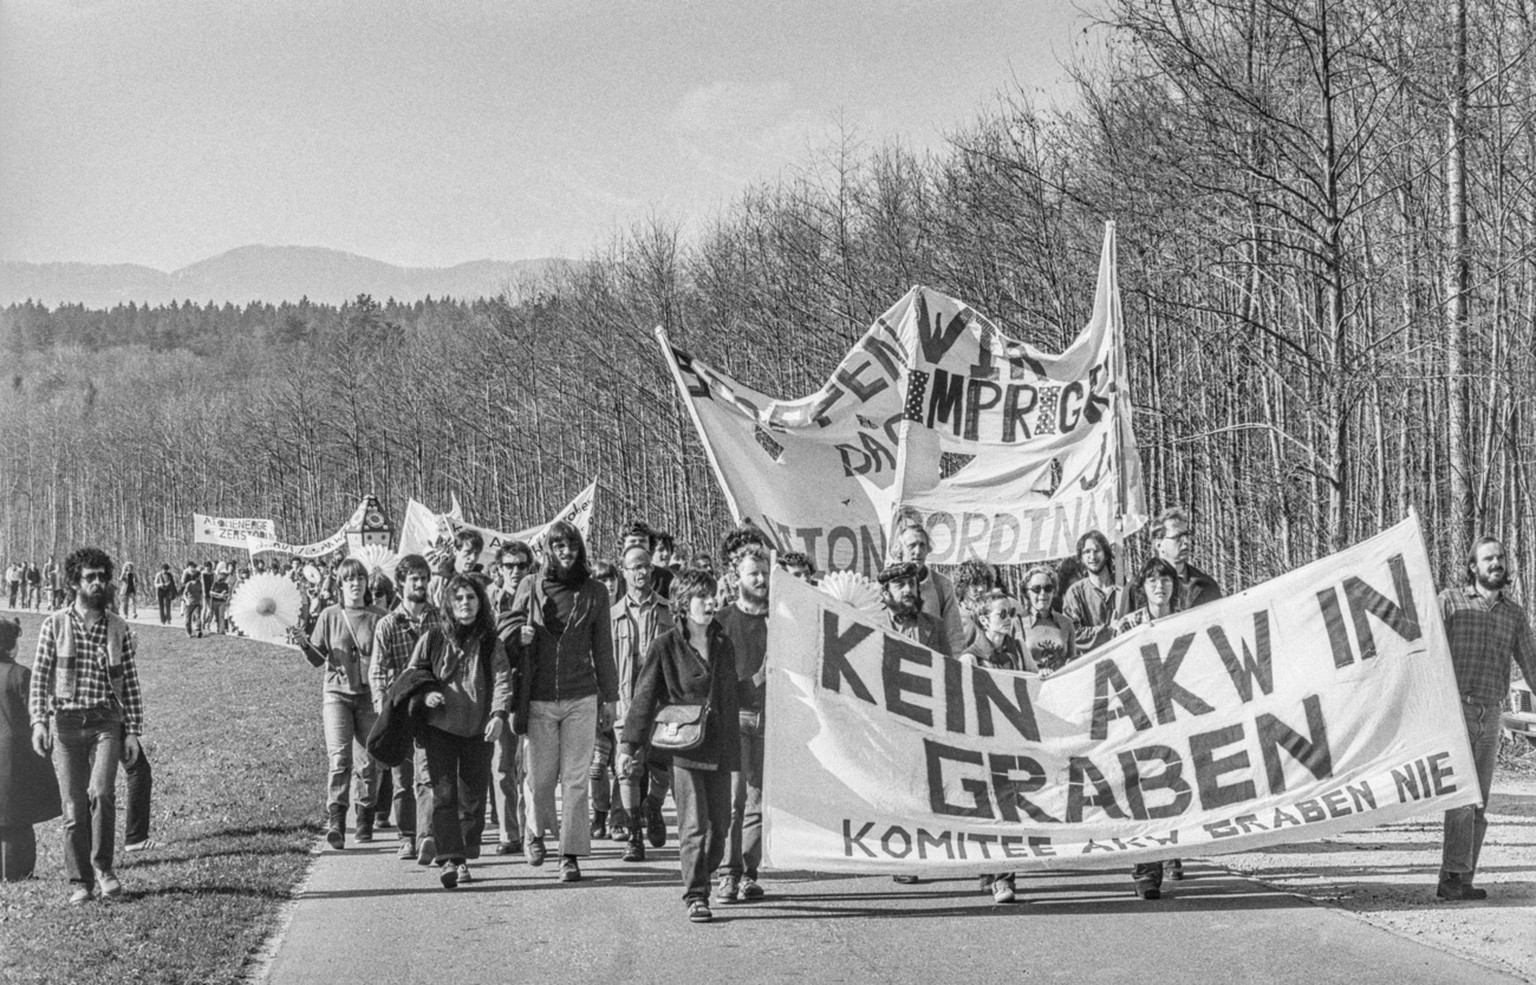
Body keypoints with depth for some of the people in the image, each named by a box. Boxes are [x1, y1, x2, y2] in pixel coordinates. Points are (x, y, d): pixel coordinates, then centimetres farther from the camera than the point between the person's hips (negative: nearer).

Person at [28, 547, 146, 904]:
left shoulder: (118, 629, 7)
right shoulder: (55, 625, 4)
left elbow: (131, 684, 8)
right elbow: (40, 677, 2)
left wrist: (134, 732, 2)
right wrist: (39, 721, -9)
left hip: (106, 723, 0)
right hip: (65, 723, 0)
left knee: (101, 792, -21)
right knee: (74, 808, 1)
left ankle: (103, 867, -3)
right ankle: (81, 882, 12)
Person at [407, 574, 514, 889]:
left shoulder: (491, 642, 4)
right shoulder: (434, 637, 3)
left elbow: (502, 678, -5)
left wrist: (499, 714, -20)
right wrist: (425, 693, -7)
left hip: (479, 729, 1)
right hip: (440, 725, -1)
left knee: (473, 796, 5)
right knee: (444, 793, -10)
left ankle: (464, 857, 17)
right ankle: (448, 859, -14)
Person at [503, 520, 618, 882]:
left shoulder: (593, 593, 5)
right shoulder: (530, 587, 3)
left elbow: (603, 649, 9)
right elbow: (506, 626, 15)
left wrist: (609, 697, 10)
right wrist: (520, 633, -9)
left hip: (581, 699, 0)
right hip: (539, 699, 0)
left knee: (575, 779, -1)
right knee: (540, 777, 5)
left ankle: (571, 854, 5)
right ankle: (536, 831, 33)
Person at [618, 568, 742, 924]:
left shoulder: (723, 645, 12)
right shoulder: (665, 647, -2)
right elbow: (644, 697, -2)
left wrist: (732, 744, 19)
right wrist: (629, 744, -7)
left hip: (720, 749, 5)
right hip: (683, 748, -5)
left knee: (720, 826, 7)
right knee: (694, 826, -8)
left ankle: (702, 878, 27)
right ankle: (695, 897, -2)